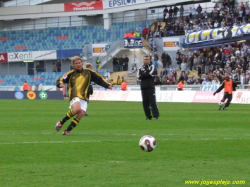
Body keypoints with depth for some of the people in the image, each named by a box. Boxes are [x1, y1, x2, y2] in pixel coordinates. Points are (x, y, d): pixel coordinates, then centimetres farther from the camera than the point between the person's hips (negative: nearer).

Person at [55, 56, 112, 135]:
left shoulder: (88, 72, 12)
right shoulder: (71, 74, 7)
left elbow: (99, 79, 16)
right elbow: (60, 80, 4)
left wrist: (107, 85, 4)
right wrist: (60, 84, -19)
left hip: (84, 98, 3)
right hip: (75, 96, -3)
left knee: (81, 113, -16)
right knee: (77, 109, -32)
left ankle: (67, 130, -7)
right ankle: (61, 122, -16)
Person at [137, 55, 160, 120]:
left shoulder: (152, 66, 6)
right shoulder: (141, 68, 14)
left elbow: (150, 74, -12)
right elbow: (139, 76, -2)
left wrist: (143, 74, -3)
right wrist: (146, 74, -8)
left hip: (151, 87, -4)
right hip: (143, 87, 4)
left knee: (152, 101, -9)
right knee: (145, 102, 3)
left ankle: (156, 116, -9)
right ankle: (148, 116, 9)